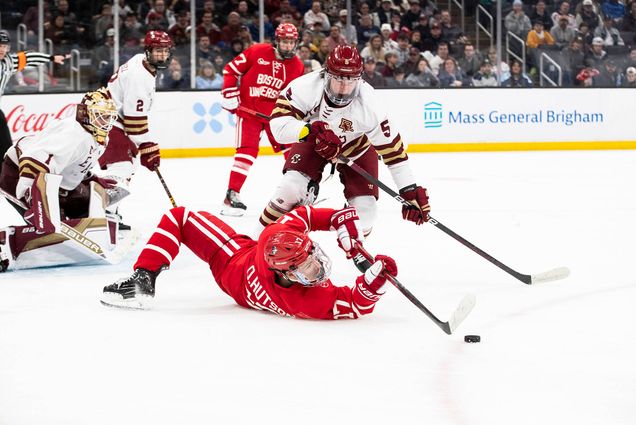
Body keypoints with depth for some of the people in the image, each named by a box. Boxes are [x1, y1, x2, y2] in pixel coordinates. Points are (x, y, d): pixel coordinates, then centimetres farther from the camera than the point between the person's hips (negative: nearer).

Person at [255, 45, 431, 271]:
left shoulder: (368, 104, -35)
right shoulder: (306, 87, -36)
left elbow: (391, 147, -29)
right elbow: (278, 123, -39)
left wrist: (410, 190, -29)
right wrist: (312, 130, -56)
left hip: (356, 146, 0)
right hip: (311, 142, 0)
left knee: (364, 206, -9)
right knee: (292, 188, -22)